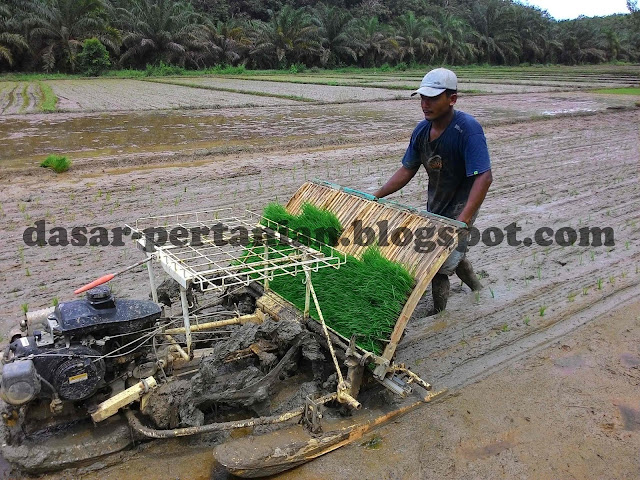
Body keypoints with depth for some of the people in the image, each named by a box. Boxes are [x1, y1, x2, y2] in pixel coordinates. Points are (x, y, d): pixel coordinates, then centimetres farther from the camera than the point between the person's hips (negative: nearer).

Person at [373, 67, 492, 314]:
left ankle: (438, 314, 11)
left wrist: (462, 221, -44)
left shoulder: (468, 129, -27)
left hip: (460, 206, -7)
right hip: (435, 205, 7)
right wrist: (375, 196, -2)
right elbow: (407, 170, 5)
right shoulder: (422, 130, -5)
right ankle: (474, 285, 49)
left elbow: (484, 178, -34)